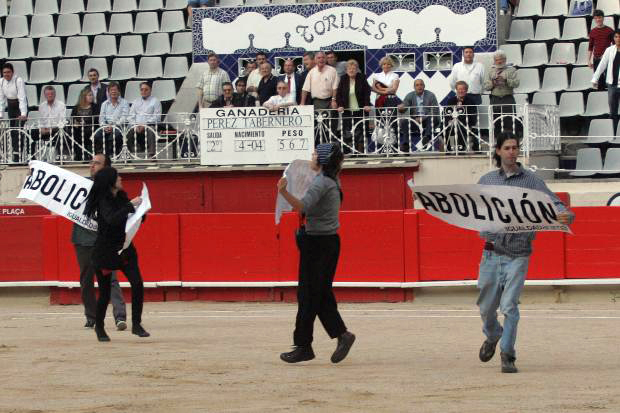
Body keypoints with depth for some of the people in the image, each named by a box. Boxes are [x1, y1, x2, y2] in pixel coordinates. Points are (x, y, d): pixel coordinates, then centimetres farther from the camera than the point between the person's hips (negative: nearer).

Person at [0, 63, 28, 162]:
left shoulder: (18, 81, -21)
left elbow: (22, 98, -27)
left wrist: (23, 114, -36)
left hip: (20, 106, -6)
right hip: (10, 107, 6)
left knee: (18, 130, -15)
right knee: (12, 131, 6)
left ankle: (18, 155, -18)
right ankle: (14, 153, 12)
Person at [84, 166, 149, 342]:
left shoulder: (122, 197, 3)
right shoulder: (104, 201, -15)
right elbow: (112, 219, -34)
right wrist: (131, 205, -30)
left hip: (124, 249, 5)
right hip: (105, 252, -5)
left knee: (137, 284, -11)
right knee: (105, 292, 3)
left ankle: (136, 324, 0)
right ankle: (99, 327, 25)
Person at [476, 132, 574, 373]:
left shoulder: (531, 181, 0)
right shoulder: (486, 181, 8)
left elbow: (555, 204, -8)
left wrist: (565, 216, -30)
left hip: (518, 254, -3)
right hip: (492, 253, 3)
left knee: (509, 305, -12)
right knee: (486, 305, 13)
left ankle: (507, 356, -3)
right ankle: (492, 337, 43)